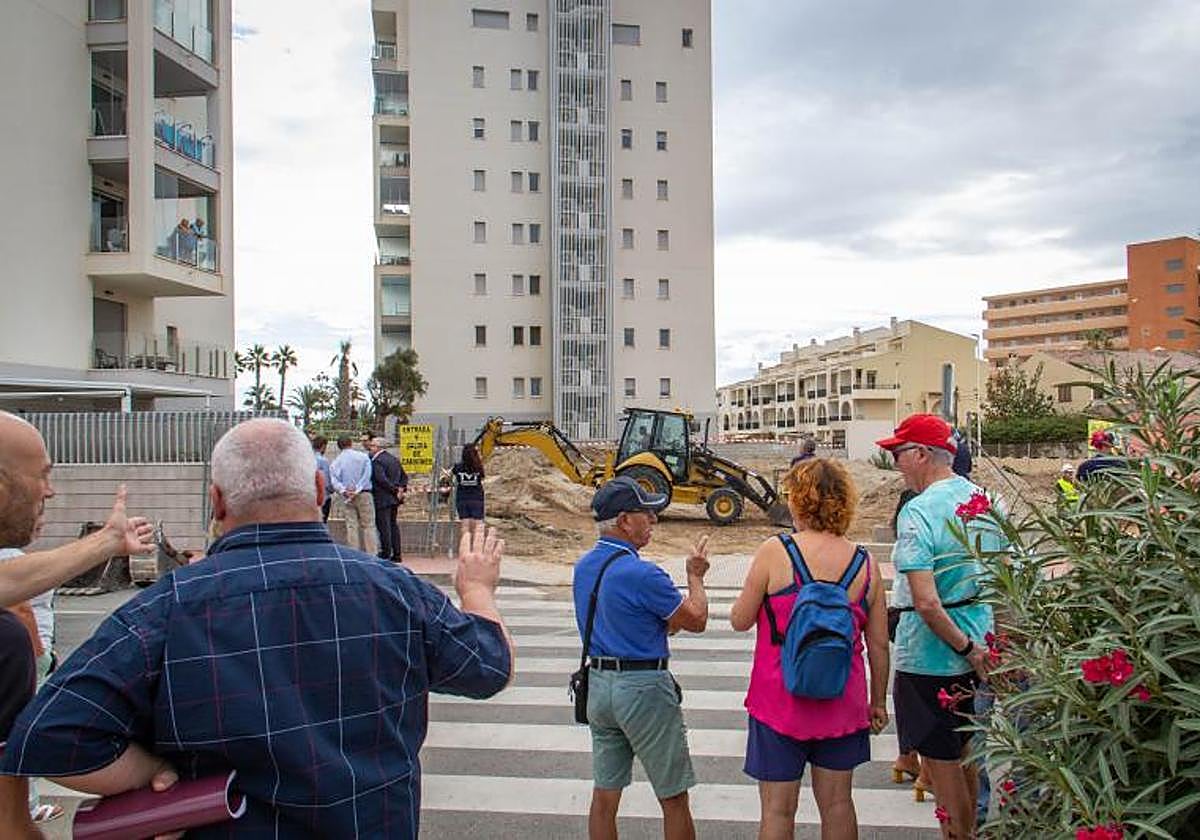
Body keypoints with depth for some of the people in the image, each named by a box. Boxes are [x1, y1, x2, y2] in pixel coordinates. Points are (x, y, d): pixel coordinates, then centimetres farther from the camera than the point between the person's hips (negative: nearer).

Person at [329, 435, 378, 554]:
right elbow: (366, 476, -9)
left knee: (351, 526, 5)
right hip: (364, 495, -2)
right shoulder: (363, 457, 0)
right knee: (368, 525, 2)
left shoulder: (335, 462, 4)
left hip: (346, 497, 2)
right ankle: (371, 553, -1)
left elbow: (334, 480, -8)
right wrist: (357, 490, -12)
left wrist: (343, 491, -17)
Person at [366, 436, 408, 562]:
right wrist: (401, 488, 4)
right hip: (394, 500, 8)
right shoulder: (395, 459, 13)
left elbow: (381, 479, -23)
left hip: (382, 499, -8)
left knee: (384, 526, -4)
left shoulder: (377, 461, -13)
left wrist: (395, 490, -16)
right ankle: (397, 554, 16)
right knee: (393, 525, 14)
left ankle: (386, 555, -2)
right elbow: (404, 476, 16)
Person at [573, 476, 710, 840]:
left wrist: (668, 621, 9)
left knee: (604, 795, 14)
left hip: (597, 684, 8)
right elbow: (697, 620, -8)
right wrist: (696, 576, 7)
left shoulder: (583, 567, 4)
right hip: (643, 688, -8)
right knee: (673, 798, 8)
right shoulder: (641, 574, -21)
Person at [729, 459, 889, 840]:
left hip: (779, 702, -3)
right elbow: (878, 644, 3)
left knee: (778, 809, 9)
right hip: (842, 704, 4)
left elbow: (740, 621, -7)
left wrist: (748, 596, 13)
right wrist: (878, 701, 16)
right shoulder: (865, 563, -3)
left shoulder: (774, 552, -15)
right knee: (837, 803, 18)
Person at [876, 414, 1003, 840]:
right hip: (978, 652, 8)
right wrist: (978, 646, 17)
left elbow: (926, 602, -29)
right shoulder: (985, 500, 2)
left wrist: (965, 647, -16)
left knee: (940, 761, 9)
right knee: (964, 750, 25)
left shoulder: (918, 511, -22)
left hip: (930, 657, -8)